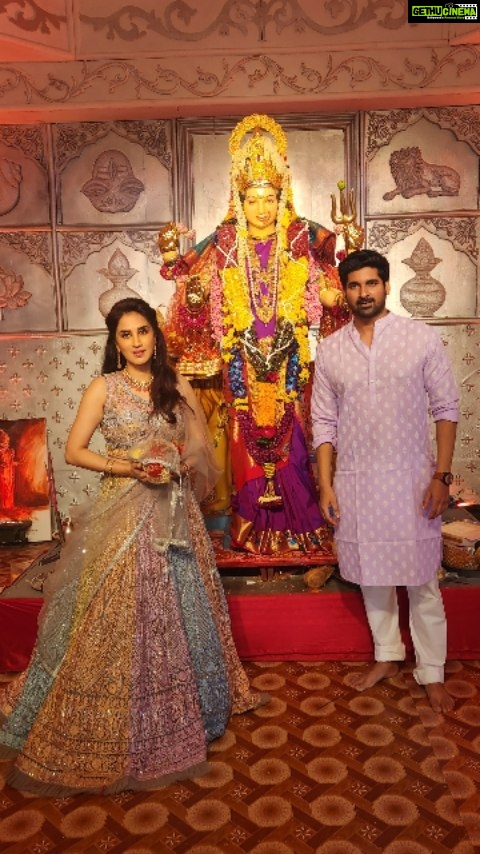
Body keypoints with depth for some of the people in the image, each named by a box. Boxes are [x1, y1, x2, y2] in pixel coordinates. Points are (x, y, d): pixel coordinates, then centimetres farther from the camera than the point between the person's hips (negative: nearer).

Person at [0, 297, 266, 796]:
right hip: (123, 514, -3)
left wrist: (176, 465, -10)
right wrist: (129, 467, -16)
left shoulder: (177, 388, 6)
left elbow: (203, 450, 10)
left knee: (181, 611, 13)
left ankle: (186, 707, 36)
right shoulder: (104, 388, -3)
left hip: (174, 511, 4)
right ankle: (116, 731, 24)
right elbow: (74, 450, -5)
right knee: (121, 617, 3)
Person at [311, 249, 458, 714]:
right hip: (355, 482, 2)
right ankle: (386, 656, 36)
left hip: (411, 479, -2)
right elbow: (325, 422, 4)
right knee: (372, 576, 16)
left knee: (421, 581, 8)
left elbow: (446, 409, -2)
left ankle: (431, 672, 28)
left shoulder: (422, 338, -4)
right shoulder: (329, 349, 2)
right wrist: (325, 484, -1)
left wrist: (442, 475, -9)